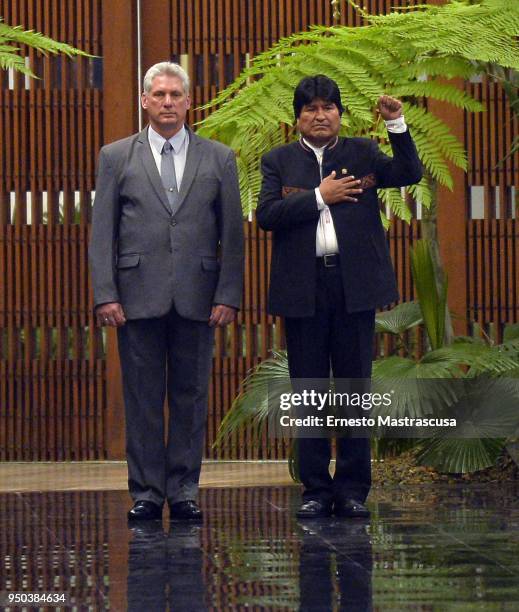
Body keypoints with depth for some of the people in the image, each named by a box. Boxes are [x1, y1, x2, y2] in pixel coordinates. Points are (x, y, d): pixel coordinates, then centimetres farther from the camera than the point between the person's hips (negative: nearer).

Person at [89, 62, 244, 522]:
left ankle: (184, 492, 10)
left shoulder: (219, 159, 9)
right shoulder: (116, 157, 8)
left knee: (191, 397, 3)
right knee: (142, 398, 1)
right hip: (138, 296, -1)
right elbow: (102, 232, 4)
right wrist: (105, 294, -5)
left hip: (197, 298, 1)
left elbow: (232, 234, 7)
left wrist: (228, 295, -2)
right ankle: (146, 492, 7)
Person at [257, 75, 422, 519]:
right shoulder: (279, 161, 8)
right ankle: (316, 490, 9)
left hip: (354, 286, 0)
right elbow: (266, 214, -5)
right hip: (303, 290, 0)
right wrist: (319, 196, -10)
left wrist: (396, 124, -13)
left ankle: (353, 489, 7)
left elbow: (410, 174, -2)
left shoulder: (362, 153, 11)